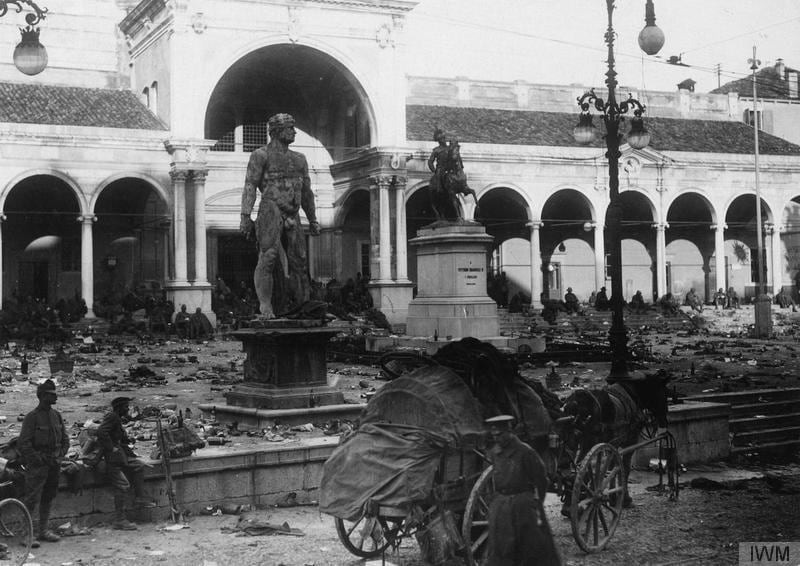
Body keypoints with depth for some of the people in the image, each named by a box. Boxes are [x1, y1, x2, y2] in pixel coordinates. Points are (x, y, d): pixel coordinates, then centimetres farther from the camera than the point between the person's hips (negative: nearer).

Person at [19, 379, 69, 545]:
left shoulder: (56, 415, 9)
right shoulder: (32, 417, -10)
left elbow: (65, 439, 16)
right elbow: (23, 444, -13)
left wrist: (60, 455, 1)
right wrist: (40, 459, -14)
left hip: (54, 465, 7)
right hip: (37, 466, -7)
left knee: (48, 498, 12)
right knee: (31, 499, -8)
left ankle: (44, 531, 21)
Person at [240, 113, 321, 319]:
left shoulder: (299, 159, 23)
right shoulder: (261, 155, 4)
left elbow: (306, 192, 25)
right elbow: (250, 187, -4)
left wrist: (313, 220, 21)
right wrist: (245, 216, -14)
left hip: (292, 217, 6)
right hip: (270, 211, -6)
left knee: (297, 262, 1)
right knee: (267, 258, -16)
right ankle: (266, 307, -15)